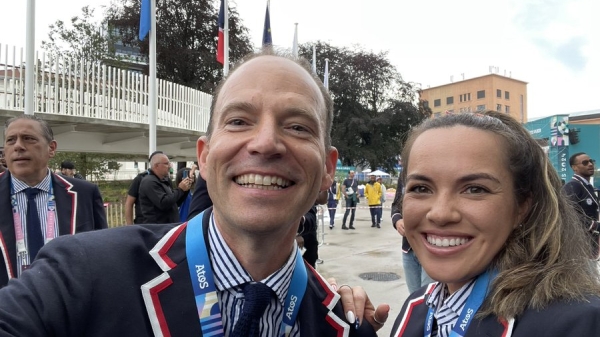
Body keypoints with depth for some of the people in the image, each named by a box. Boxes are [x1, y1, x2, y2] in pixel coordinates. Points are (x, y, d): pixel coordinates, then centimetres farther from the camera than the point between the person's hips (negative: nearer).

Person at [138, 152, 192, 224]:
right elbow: (163, 203, -25)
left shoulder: (164, 180, 15)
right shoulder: (149, 182, -14)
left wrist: (185, 190, 3)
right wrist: (180, 189, -16)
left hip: (169, 226, 9)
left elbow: (176, 203, 19)